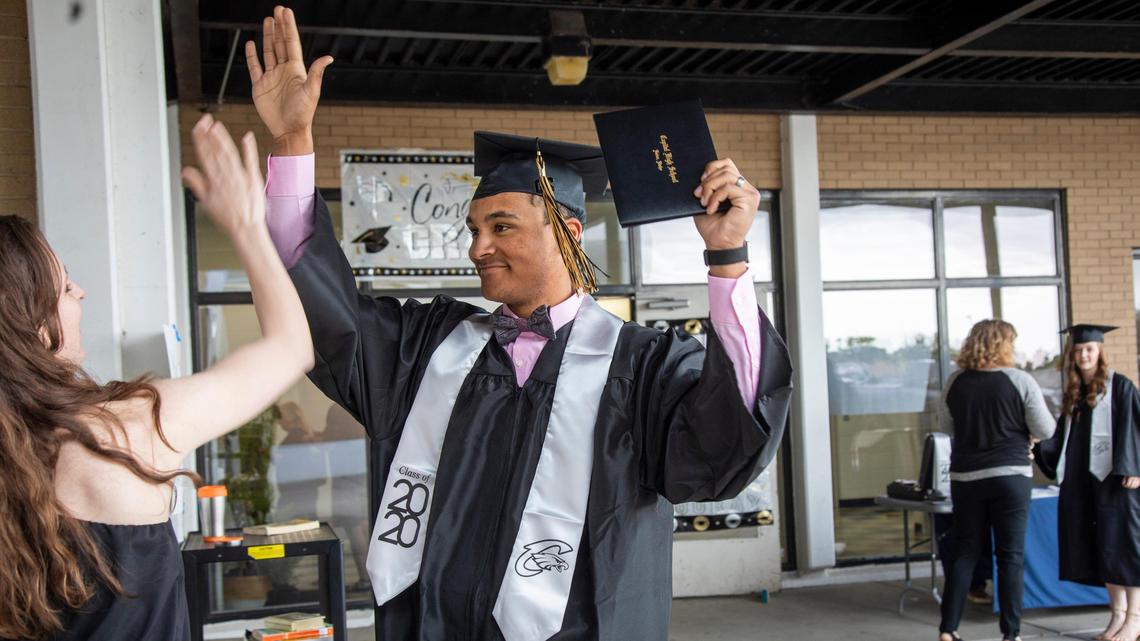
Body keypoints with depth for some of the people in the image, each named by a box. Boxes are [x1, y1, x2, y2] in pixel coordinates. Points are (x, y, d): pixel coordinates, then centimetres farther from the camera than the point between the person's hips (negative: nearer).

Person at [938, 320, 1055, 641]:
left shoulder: (956, 382, 1)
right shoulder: (1020, 380, -8)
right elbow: (1045, 430, -5)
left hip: (965, 478, 3)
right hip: (1010, 475, -3)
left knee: (965, 553, 11)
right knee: (1011, 555, 5)